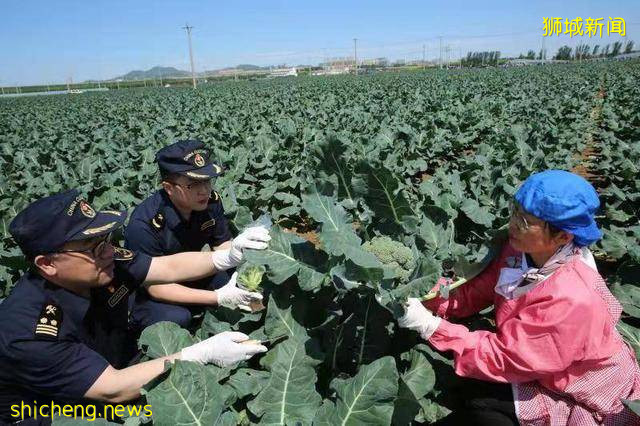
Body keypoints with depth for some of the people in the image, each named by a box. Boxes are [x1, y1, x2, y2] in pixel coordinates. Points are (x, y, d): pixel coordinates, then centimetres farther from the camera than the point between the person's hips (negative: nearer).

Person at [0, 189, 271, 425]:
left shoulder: (103, 262, -18)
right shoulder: (30, 331, -33)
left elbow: (170, 267, -10)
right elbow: (113, 389, -31)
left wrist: (228, 257, -26)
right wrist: (204, 353, -34)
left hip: (120, 367, 6)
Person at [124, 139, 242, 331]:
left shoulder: (210, 200, -15)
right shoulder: (144, 224, -31)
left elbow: (223, 245, -4)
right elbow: (156, 287, -27)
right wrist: (218, 297, -35)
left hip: (189, 276, 5)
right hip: (146, 293, -4)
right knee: (176, 318, -33)